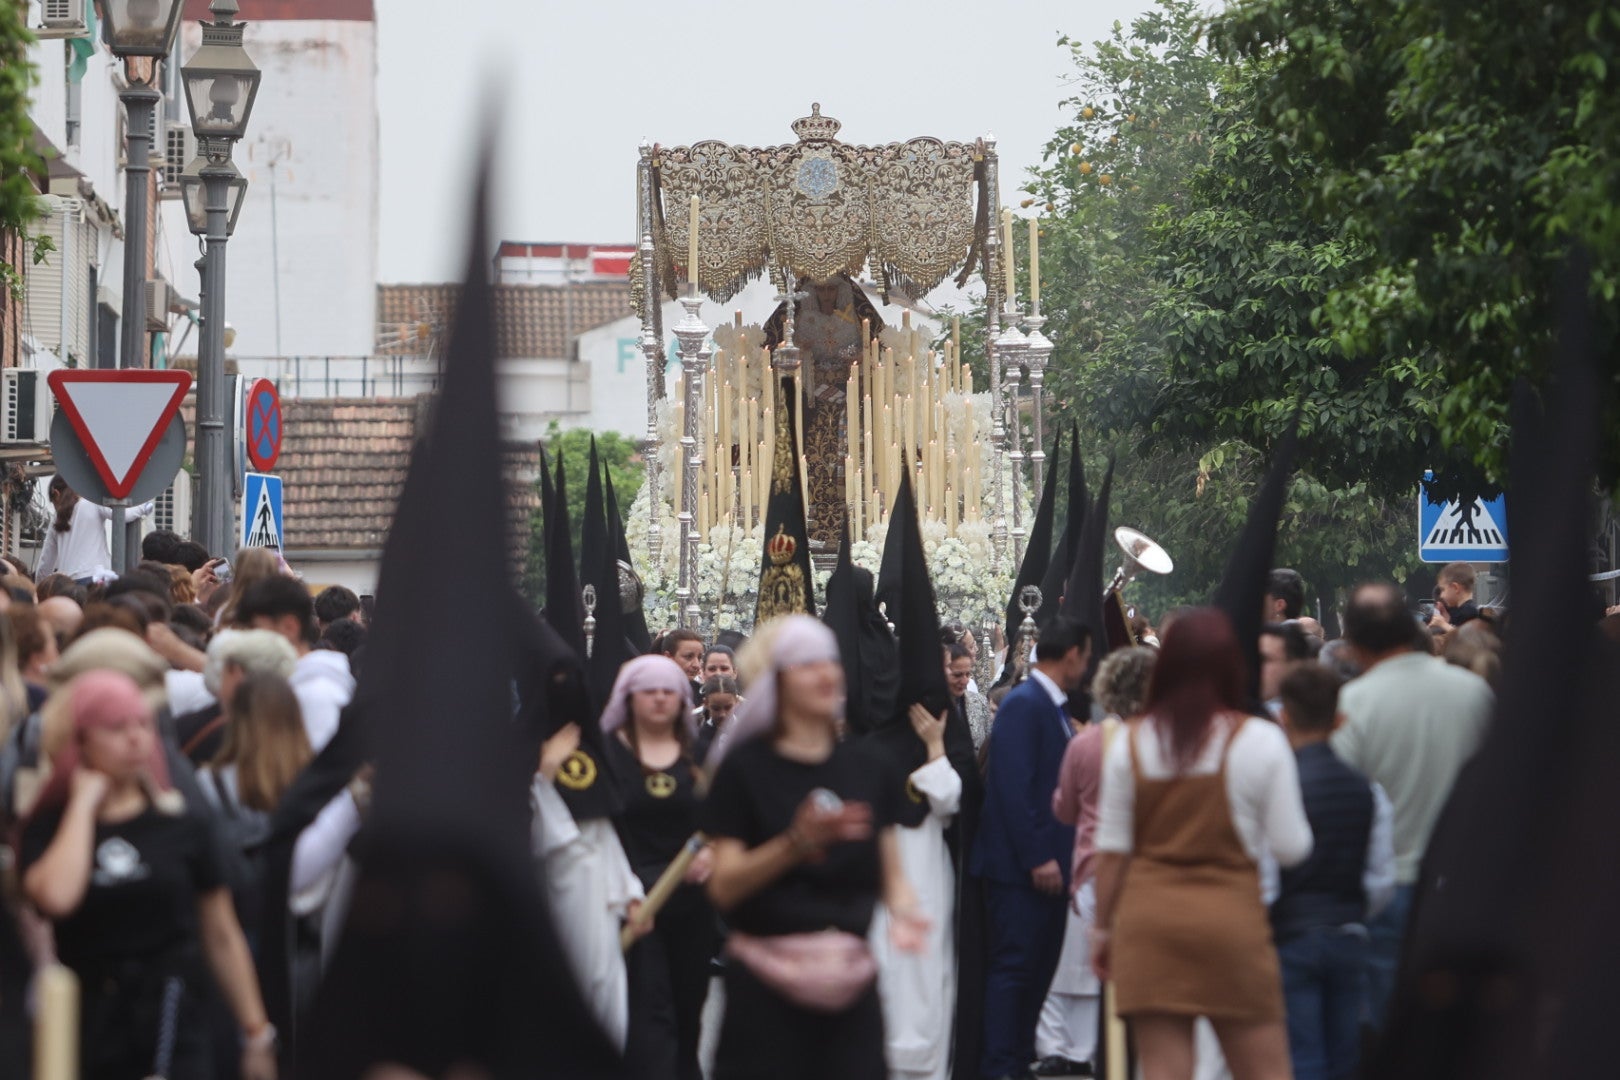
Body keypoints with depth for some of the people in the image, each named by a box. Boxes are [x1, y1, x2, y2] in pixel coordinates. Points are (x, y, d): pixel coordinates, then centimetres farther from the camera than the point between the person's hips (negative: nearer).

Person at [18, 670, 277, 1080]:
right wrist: (84, 805, -8)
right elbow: (55, 896, -20)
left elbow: (222, 938, 10)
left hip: (171, 1029, 0)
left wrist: (257, 1034, 10)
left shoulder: (180, 824, 5)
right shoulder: (49, 828, 4)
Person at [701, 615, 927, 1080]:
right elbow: (723, 887, -9)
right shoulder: (746, 766, -2)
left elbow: (890, 873, 15)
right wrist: (797, 842, -22)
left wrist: (903, 910, -7)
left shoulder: (869, 766, 11)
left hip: (850, 978, 3)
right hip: (765, 983, -3)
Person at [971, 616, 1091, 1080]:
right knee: (1014, 966, -6)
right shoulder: (1023, 705, -15)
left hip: (1048, 862, 10)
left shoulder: (1053, 706, 15)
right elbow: (1014, 787, -21)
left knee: (1040, 966, 13)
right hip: (1021, 866, -10)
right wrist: (1038, 858, -22)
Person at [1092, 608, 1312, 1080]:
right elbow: (1291, 847, -4)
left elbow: (1111, 850, 4)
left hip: (1147, 917, 2)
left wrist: (1102, 927, 14)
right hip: (1231, 916, -2)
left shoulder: (1130, 743, 2)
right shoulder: (1260, 740, -5)